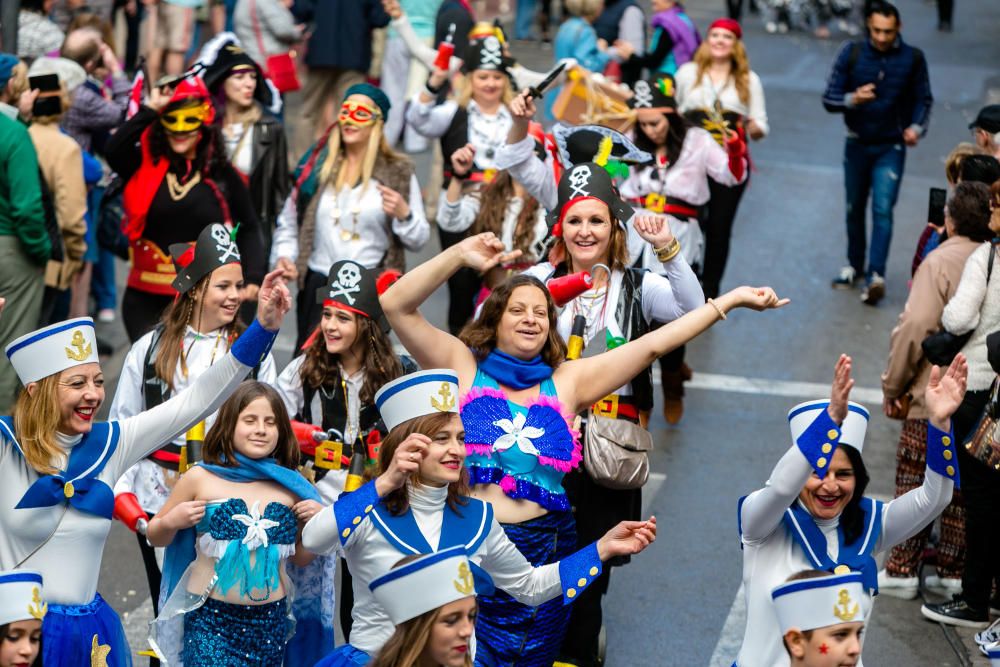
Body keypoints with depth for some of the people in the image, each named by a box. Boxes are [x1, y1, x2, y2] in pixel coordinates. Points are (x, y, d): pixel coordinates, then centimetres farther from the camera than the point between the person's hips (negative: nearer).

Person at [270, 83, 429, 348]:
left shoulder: (398, 172, 3)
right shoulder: (318, 165, 9)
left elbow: (418, 240, 3)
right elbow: (289, 220, 14)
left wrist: (404, 214, -16)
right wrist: (284, 254, -2)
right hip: (318, 284, 2)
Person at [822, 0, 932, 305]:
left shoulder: (913, 58, -7)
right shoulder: (852, 53, -7)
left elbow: (924, 100, 5)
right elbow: (829, 98, -7)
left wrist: (917, 127, -13)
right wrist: (852, 99, -27)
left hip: (891, 147, -2)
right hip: (857, 144, 2)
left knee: (883, 210, -14)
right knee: (855, 208, 15)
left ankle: (875, 275, -21)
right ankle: (854, 265, 33)